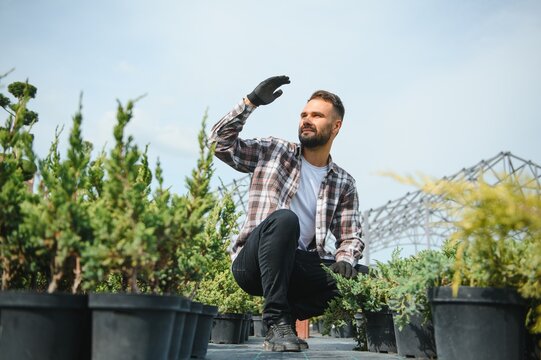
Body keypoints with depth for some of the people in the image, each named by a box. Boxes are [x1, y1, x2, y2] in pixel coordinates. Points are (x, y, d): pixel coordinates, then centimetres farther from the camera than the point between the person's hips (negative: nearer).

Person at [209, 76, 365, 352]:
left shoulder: (344, 183, 11)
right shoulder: (273, 151, 5)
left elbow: (350, 235, 5)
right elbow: (220, 141, -2)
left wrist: (345, 259, -17)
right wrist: (251, 101, -10)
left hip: (298, 267, 3)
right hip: (252, 262, -3)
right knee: (283, 219, -35)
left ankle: (290, 314, -2)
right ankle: (276, 321, -29)